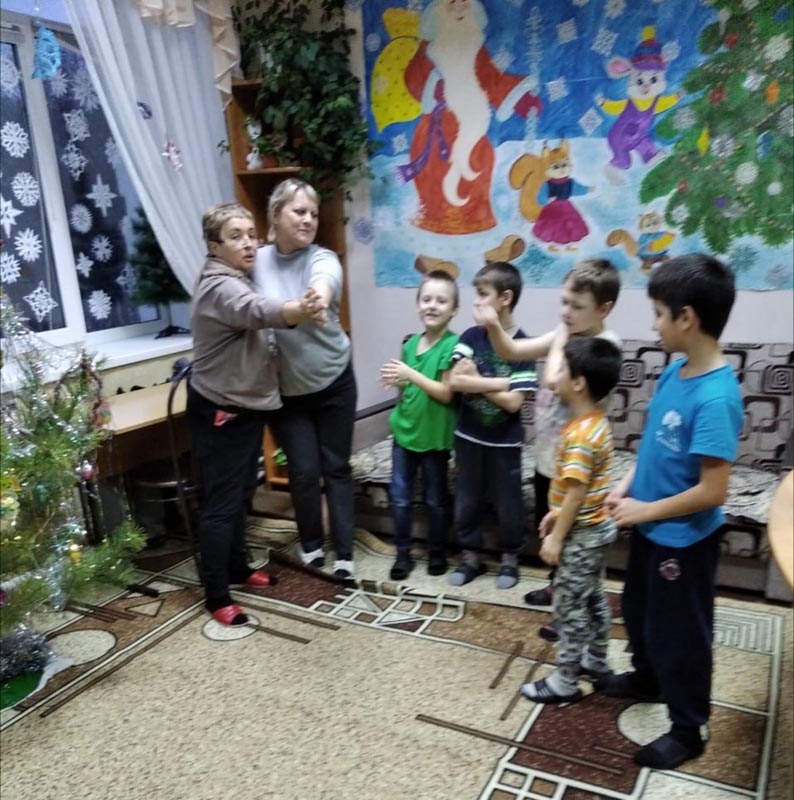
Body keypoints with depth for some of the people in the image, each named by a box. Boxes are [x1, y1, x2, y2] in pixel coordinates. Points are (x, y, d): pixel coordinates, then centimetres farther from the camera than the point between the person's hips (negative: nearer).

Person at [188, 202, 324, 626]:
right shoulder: (219, 287, -22)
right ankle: (216, 595, 7)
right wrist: (301, 311, -62)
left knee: (241, 494, 19)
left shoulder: (240, 278, 10)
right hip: (219, 411, -10)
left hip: (247, 404, 10)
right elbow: (258, 311, -43)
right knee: (221, 502, -3)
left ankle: (237, 567, 34)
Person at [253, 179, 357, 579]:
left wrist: (317, 301, -60)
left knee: (336, 467, 7)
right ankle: (311, 543, 28)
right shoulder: (256, 261, -5)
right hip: (286, 389, 1)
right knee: (304, 470, 3)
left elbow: (322, 287, -36)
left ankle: (344, 553, 19)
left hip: (333, 381, 0)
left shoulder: (322, 259, -11)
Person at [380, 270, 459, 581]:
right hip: (404, 429, 5)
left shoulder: (452, 345, -14)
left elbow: (446, 393, -18)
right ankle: (403, 553, 24)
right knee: (399, 496, 9)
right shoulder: (411, 343, 5)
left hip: (434, 435, -5)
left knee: (435, 498, 11)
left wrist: (410, 375, -24)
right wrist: (396, 381, -8)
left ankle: (437, 552, 29)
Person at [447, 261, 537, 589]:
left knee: (507, 502, 12)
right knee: (466, 500, 14)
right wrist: (500, 383, -20)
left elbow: (513, 402, -19)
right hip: (468, 436, 3)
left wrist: (475, 381, -14)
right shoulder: (470, 336, -3)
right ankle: (470, 556, 32)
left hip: (504, 441, -3)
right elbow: (455, 381, -17)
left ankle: (510, 558, 32)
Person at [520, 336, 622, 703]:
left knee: (570, 606, 3)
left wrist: (557, 537, -17)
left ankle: (564, 682, 17)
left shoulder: (579, 434, -28)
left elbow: (577, 493, -26)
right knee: (593, 598, 22)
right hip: (595, 527, 10)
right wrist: (556, 514, 18)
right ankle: (596, 661, 39)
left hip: (582, 533, -10)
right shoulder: (597, 421, 3)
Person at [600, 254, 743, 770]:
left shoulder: (715, 397, -30)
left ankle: (688, 730, 34)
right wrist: (627, 485, 0)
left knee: (680, 632, 11)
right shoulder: (675, 371, -3)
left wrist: (645, 509, -17)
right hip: (652, 529, 8)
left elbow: (713, 491, -27)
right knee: (640, 611, 27)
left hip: (684, 541, -8)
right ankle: (648, 679, 52)